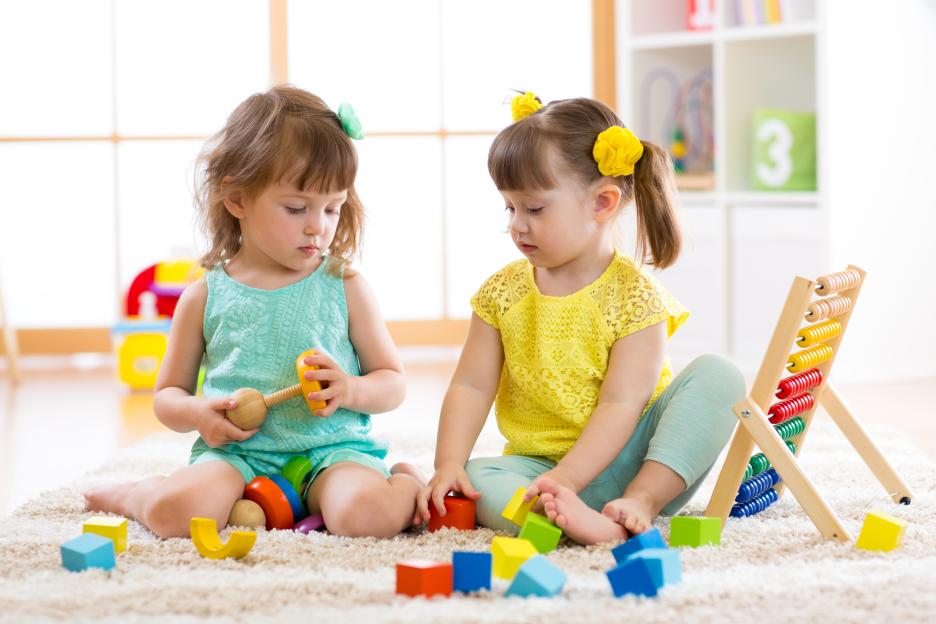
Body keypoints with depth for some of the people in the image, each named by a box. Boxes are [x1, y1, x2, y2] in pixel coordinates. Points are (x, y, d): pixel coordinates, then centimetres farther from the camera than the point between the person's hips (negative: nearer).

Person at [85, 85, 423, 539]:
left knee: (366, 514, -34)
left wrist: (351, 390, -12)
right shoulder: (206, 297, 5)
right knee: (174, 512, -29)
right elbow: (167, 395, 15)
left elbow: (393, 382, 11)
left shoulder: (344, 287, 5)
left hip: (332, 447, -1)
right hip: (236, 450, 1)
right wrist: (197, 413, -8)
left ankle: (406, 482, 1)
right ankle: (141, 493, 8)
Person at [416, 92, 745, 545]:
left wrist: (565, 479, -29)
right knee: (477, 478, -27)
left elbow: (620, 405, -18)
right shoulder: (503, 292, 4)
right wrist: (448, 464, -15)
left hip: (625, 462, -2)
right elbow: (471, 387, 1)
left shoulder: (634, 296, -10)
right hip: (536, 464, 2)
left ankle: (643, 500, -33)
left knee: (716, 375, -21)